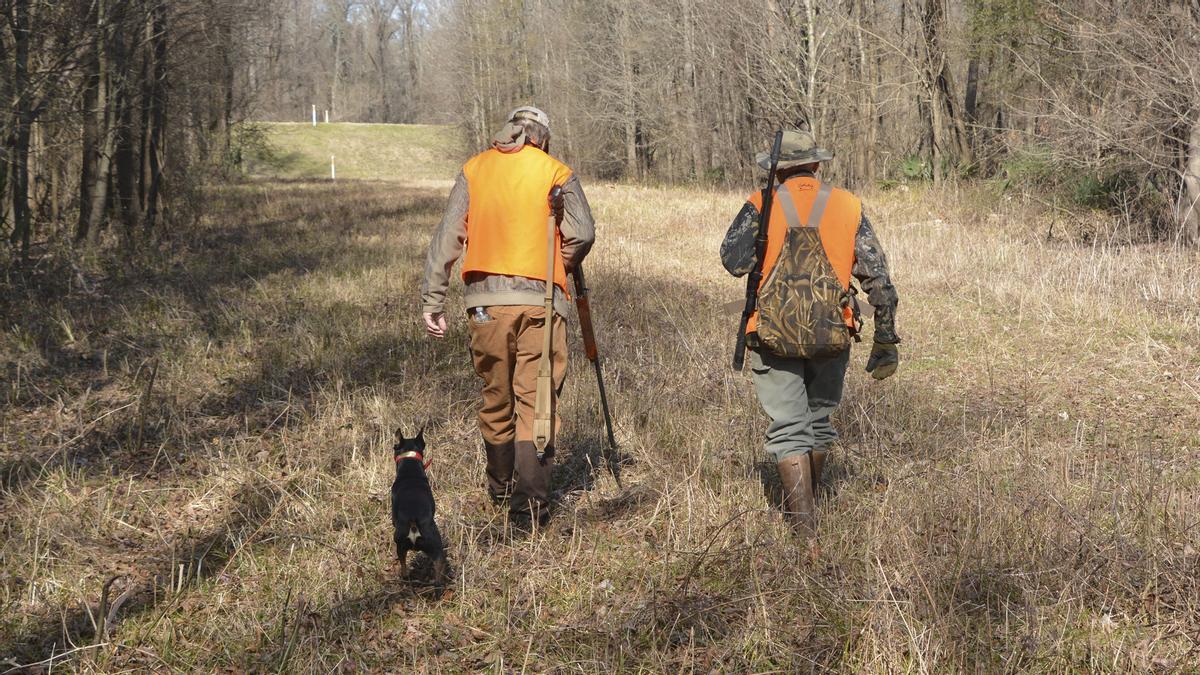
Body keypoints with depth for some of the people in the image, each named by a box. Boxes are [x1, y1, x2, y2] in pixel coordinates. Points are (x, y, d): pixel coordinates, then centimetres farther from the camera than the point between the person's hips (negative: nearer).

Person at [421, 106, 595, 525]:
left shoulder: (474, 170, 13)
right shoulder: (556, 173, 5)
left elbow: (446, 237, 6)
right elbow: (581, 235, -6)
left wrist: (432, 301, 6)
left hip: (486, 298, 3)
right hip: (540, 298, -3)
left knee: (496, 396, 16)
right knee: (536, 401, -1)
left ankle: (501, 486, 33)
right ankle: (529, 503, -9)